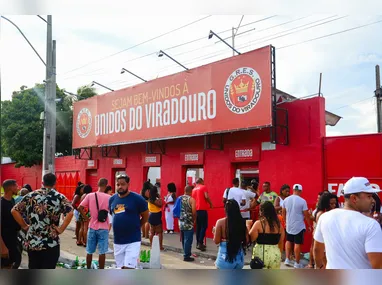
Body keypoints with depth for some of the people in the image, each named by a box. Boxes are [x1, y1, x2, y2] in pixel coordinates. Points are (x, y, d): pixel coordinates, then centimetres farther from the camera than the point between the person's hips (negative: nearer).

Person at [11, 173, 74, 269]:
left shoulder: (31, 195, 4)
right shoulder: (59, 197, -5)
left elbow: (14, 210, 3)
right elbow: (70, 213, -20)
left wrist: (25, 226, 8)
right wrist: (61, 229, -11)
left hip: (32, 242, 3)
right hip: (51, 243, -3)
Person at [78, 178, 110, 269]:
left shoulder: (90, 196, -3)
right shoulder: (108, 197, -8)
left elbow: (80, 208, -8)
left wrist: (86, 217, 2)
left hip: (92, 227, 2)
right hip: (103, 228, -2)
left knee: (89, 251, 15)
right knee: (102, 252, 5)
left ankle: (88, 270, 25)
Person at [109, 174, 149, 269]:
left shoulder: (137, 198, -11)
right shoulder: (112, 199, 4)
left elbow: (145, 216, -1)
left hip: (133, 241, -5)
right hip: (117, 241, 5)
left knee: (129, 268, -9)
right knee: (122, 268, 15)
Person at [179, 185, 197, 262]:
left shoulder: (179, 198, 5)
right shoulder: (191, 199, -12)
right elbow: (194, 212, -15)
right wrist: (194, 219, 2)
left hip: (181, 222, 7)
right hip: (188, 223, -7)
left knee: (183, 239, 17)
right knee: (188, 240, 1)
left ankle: (186, 254, 28)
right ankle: (186, 256, 6)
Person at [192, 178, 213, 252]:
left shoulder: (194, 189, 18)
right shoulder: (203, 187, -1)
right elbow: (206, 197, -15)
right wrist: (210, 204, -1)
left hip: (196, 209, 7)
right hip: (202, 209, -7)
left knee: (198, 226, 12)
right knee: (204, 226, -4)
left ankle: (198, 243, 15)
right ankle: (200, 243, -12)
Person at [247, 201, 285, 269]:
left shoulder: (259, 223, -10)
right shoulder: (279, 224, 5)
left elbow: (250, 239, -8)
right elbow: (281, 242, 12)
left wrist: (248, 226, 3)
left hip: (261, 254, -4)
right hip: (275, 255, 4)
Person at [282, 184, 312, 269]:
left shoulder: (286, 200, -1)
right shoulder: (302, 201, -15)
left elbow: (283, 213, 8)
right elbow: (306, 215, -10)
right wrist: (309, 226, 2)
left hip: (289, 225, 4)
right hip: (299, 226, -4)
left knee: (289, 241, 20)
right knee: (297, 244, 2)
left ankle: (287, 260, 18)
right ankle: (297, 263, 9)